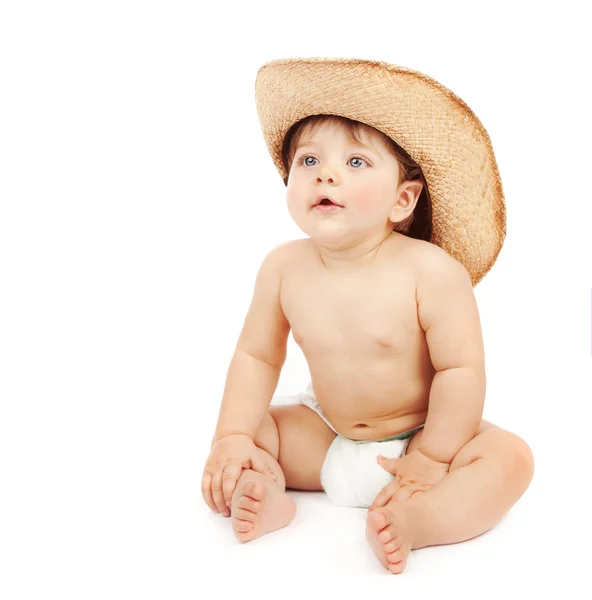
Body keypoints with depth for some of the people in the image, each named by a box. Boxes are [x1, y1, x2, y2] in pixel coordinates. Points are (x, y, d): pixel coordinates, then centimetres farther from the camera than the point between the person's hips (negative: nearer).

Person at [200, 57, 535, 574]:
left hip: (418, 437, -3)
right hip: (325, 436, 4)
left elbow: (461, 370, -20)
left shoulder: (431, 271, -24)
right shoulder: (284, 268, -13)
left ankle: (412, 520, -41)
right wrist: (233, 437, -12)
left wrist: (430, 459, -17)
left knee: (510, 457, -25)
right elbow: (256, 356, -4)